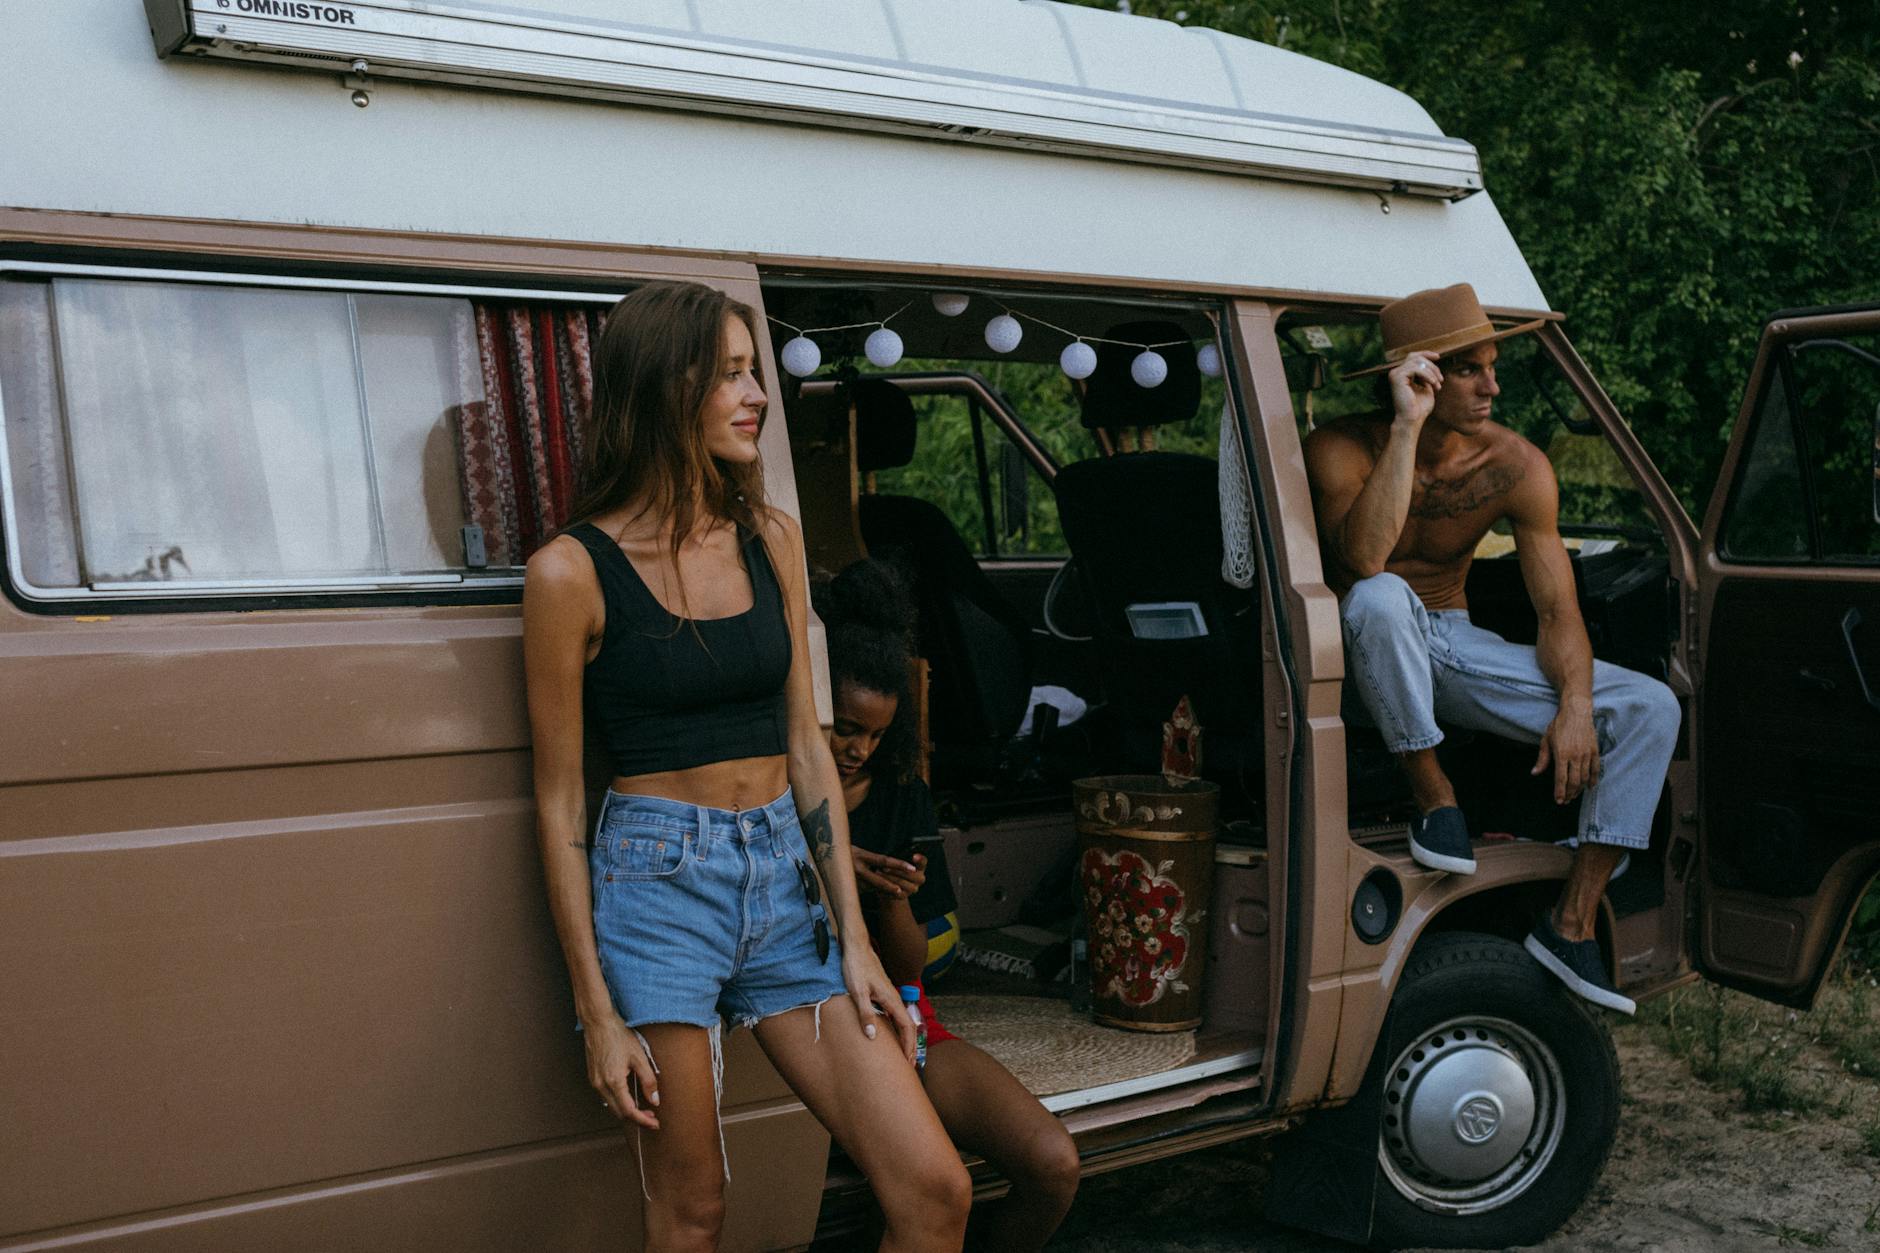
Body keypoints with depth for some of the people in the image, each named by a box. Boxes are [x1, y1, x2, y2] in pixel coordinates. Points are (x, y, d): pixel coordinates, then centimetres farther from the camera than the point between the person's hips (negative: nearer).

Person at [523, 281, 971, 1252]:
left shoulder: (771, 541, 8)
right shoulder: (572, 571, -6)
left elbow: (806, 744, 9)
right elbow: (559, 804, -3)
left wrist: (855, 937, 4)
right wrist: (598, 1012, -6)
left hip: (783, 880, 5)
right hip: (659, 882, -4)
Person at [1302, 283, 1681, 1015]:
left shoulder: (1516, 468, -5)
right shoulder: (1343, 449, -17)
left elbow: (1557, 608, -5)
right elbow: (1363, 559, -37)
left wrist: (1575, 705, -24)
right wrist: (1408, 426, -35)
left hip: (1453, 647, 5)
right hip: (1365, 652, -4)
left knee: (1651, 708, -11)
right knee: (1381, 598, -41)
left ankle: (1572, 921, -10)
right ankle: (1433, 796, -21)